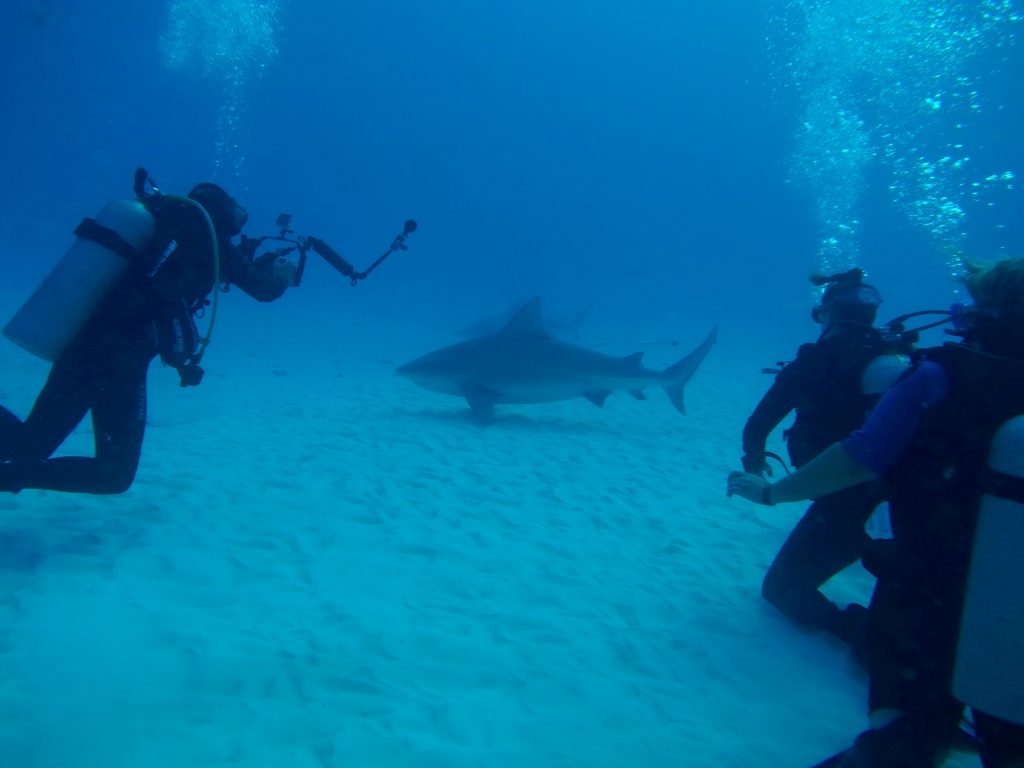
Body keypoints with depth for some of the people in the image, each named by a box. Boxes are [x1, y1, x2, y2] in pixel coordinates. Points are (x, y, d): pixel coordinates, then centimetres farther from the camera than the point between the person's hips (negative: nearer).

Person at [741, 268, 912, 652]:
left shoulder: (812, 363, -3)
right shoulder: (907, 357, 6)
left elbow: (755, 430, 1)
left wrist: (757, 471, 22)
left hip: (845, 506, -4)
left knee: (781, 588, 14)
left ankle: (863, 630, -12)